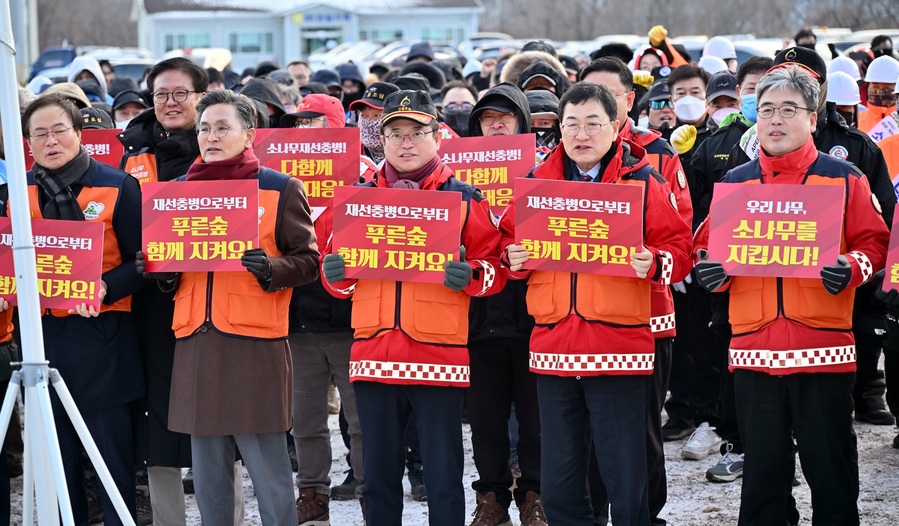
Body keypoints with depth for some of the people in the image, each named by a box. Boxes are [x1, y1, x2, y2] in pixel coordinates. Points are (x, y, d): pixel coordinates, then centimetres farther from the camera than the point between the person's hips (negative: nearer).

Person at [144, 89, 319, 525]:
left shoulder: (281, 189, 3)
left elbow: (308, 262, 0)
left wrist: (271, 269, -19)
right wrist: (162, 271, 2)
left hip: (256, 342, -5)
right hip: (195, 342, 5)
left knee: (269, 472, -3)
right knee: (208, 475, 9)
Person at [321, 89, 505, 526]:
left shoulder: (464, 199, 3)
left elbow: (493, 269, 2)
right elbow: (340, 281, 16)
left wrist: (469, 276, -18)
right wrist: (334, 273, -6)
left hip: (439, 358, -3)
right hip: (373, 355, 3)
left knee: (443, 479, 1)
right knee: (378, 477, 10)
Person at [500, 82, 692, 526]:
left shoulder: (643, 183, 0)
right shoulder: (537, 183, 9)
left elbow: (678, 249, -1)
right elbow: (509, 239, 16)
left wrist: (653, 263, -21)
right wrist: (513, 258, -6)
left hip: (620, 350, -3)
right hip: (552, 347, 4)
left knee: (625, 482, 1)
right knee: (558, 484, 10)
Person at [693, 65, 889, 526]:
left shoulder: (843, 179, 4)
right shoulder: (734, 183, 11)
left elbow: (873, 243, 3)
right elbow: (708, 248, 13)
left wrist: (851, 269, -17)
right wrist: (711, 269, -9)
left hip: (823, 347, -2)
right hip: (753, 347, 2)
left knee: (832, 472, 3)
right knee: (762, 473, 8)